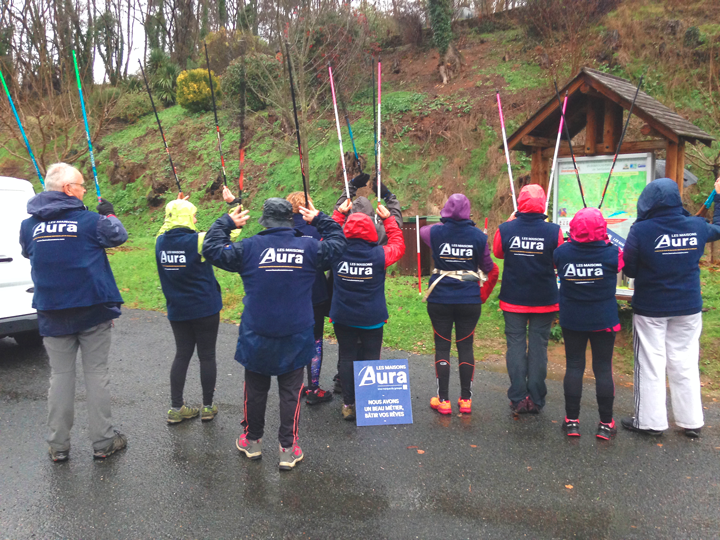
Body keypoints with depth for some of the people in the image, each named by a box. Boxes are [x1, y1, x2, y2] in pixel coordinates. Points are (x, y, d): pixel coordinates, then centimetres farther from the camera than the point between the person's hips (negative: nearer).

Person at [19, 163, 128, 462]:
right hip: (93, 311, -3)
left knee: (60, 376, 11)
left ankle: (58, 445, 18)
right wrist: (109, 214, 21)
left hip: (52, 315, 3)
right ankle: (103, 442, 13)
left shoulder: (29, 225, 1)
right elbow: (118, 236, 5)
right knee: (96, 374, 6)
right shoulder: (89, 220, -11)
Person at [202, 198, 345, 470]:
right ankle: (288, 448, 16)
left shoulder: (249, 247, -9)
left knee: (255, 390, 17)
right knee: (290, 392, 11)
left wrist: (227, 222, 11)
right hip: (295, 338, 0)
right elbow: (337, 243, 12)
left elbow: (211, 248, 0)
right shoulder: (309, 248, -5)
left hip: (256, 337, 0)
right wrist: (320, 220, 19)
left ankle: (252, 440, 33)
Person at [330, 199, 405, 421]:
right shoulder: (379, 255, -15)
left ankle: (348, 404, 17)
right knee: (370, 359, 10)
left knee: (346, 358, 12)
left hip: (343, 318, 2)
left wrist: (339, 213, 19)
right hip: (372, 319, -1)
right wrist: (388, 219, 13)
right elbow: (398, 244, 5)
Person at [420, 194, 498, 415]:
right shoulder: (478, 236, -3)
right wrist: (483, 295, 14)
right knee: (465, 346, 11)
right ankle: (466, 399, 18)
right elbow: (491, 270, 3)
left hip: (440, 300, -1)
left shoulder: (435, 232, -6)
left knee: (442, 346, 7)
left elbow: (422, 230, 20)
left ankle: (443, 400, 12)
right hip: (470, 300, 1)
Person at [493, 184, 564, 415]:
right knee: (538, 347, 8)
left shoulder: (505, 229, -10)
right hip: (544, 300, 0)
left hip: (513, 299, 0)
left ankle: (518, 399, 10)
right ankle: (536, 400, 15)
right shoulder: (553, 231, -11)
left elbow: (497, 253, 10)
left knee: (516, 346, 8)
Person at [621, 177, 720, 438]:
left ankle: (650, 421, 17)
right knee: (685, 364, 14)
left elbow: (629, 270, -13)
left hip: (650, 309, -4)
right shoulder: (696, 226, -4)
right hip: (688, 308, 4)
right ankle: (691, 422, 24)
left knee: (650, 365, 8)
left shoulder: (641, 230, -18)